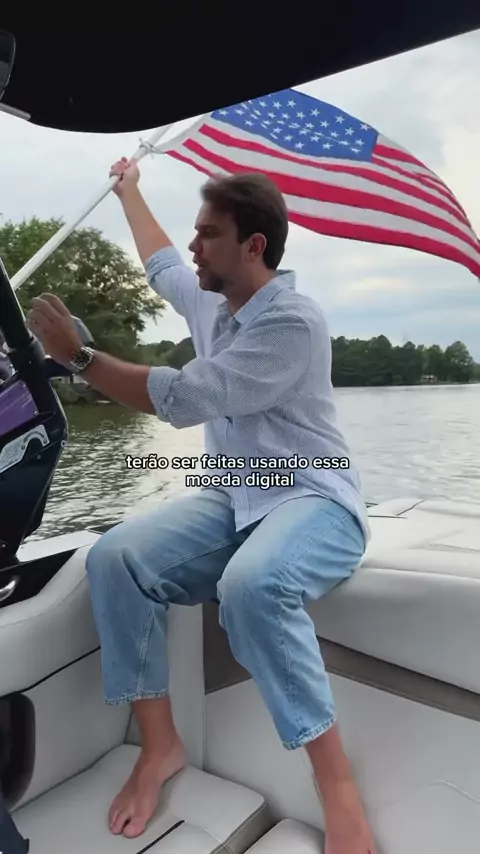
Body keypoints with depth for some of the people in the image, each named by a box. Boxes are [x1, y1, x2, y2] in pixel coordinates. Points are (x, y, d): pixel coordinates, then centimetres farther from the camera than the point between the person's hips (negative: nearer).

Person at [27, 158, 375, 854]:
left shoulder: (292, 320, -15)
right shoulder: (209, 300, 12)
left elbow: (184, 400, -21)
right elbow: (160, 264, 35)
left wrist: (77, 355, -13)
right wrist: (128, 191, 49)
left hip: (313, 501, -7)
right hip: (232, 498, 7)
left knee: (251, 584, -40)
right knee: (115, 558, -19)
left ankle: (337, 786, -19)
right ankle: (160, 746, -4)